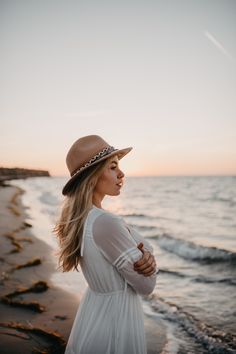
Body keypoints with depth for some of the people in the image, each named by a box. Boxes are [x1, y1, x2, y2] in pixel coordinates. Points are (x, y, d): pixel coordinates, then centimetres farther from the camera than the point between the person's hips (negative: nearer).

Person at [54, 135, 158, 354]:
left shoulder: (78, 218, -1)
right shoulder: (105, 223, -29)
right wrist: (146, 256, -3)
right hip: (115, 322, -8)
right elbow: (146, 285, -19)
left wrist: (146, 256, -17)